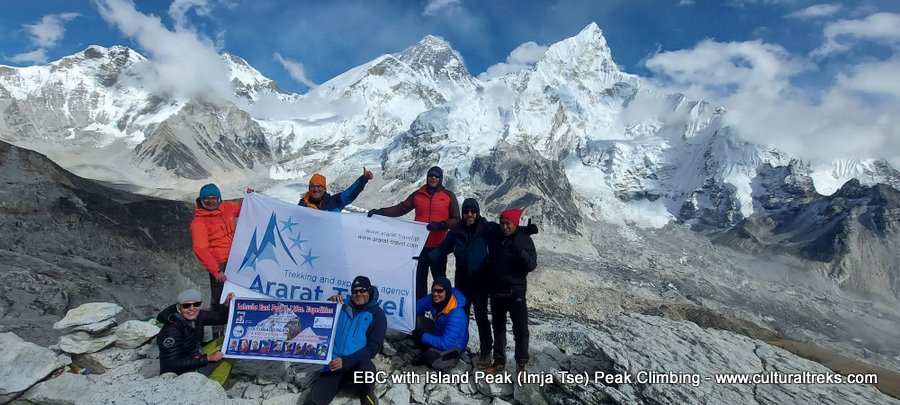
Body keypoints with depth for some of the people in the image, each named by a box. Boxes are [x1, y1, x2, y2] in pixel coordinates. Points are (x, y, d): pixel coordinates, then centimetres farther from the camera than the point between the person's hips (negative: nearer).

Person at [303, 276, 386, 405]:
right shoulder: (342, 306, 8)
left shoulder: (377, 314, -1)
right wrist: (330, 302, -13)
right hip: (334, 365, 1)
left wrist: (346, 361, -20)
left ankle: (367, 393, -7)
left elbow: (374, 346, -9)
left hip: (358, 364, -1)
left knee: (366, 368, -36)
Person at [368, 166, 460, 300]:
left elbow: (456, 220, -1)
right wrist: (379, 211, -5)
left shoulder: (449, 196, 2)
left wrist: (440, 225, -19)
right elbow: (400, 209, 7)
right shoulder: (417, 195, 10)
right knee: (419, 279, 9)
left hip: (438, 246, -3)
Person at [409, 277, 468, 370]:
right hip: (438, 333, 7)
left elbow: (445, 344, -36)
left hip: (453, 346, -7)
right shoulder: (433, 299, -16)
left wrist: (422, 336, -29)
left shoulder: (456, 314, -35)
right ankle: (427, 351, 2)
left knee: (431, 357, -33)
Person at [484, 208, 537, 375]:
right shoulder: (494, 239, 5)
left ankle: (521, 364, 9)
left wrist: (519, 251, -30)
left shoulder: (524, 239, -7)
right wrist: (488, 284, 10)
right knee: (498, 326, 13)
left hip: (515, 291, -4)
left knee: (520, 328, -4)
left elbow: (531, 265, -15)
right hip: (496, 291, 5)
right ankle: (499, 361, 25)